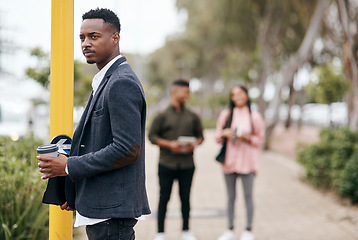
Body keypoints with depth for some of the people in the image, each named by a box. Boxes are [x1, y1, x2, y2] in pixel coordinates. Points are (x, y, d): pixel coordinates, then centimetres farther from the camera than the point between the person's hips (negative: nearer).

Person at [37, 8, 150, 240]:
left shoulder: (122, 83, -15)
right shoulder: (106, 81, 17)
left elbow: (127, 149, -22)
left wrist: (70, 167, -15)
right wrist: (75, 192, 15)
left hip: (113, 210, -10)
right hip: (99, 207, 10)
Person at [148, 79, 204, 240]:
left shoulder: (192, 117, 11)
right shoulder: (163, 116, 1)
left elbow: (200, 135, 15)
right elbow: (152, 136, -1)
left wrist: (194, 144, -7)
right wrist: (169, 144, -14)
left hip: (187, 164, 3)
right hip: (167, 164, -3)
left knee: (185, 197, 7)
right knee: (164, 197, 2)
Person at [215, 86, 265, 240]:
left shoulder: (255, 117, 1)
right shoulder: (225, 115, 7)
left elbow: (261, 139, 5)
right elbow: (217, 137, 12)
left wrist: (248, 138, -13)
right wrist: (224, 133, -9)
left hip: (246, 161, -2)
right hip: (229, 160, 2)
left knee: (248, 195, 0)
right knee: (231, 196, 8)